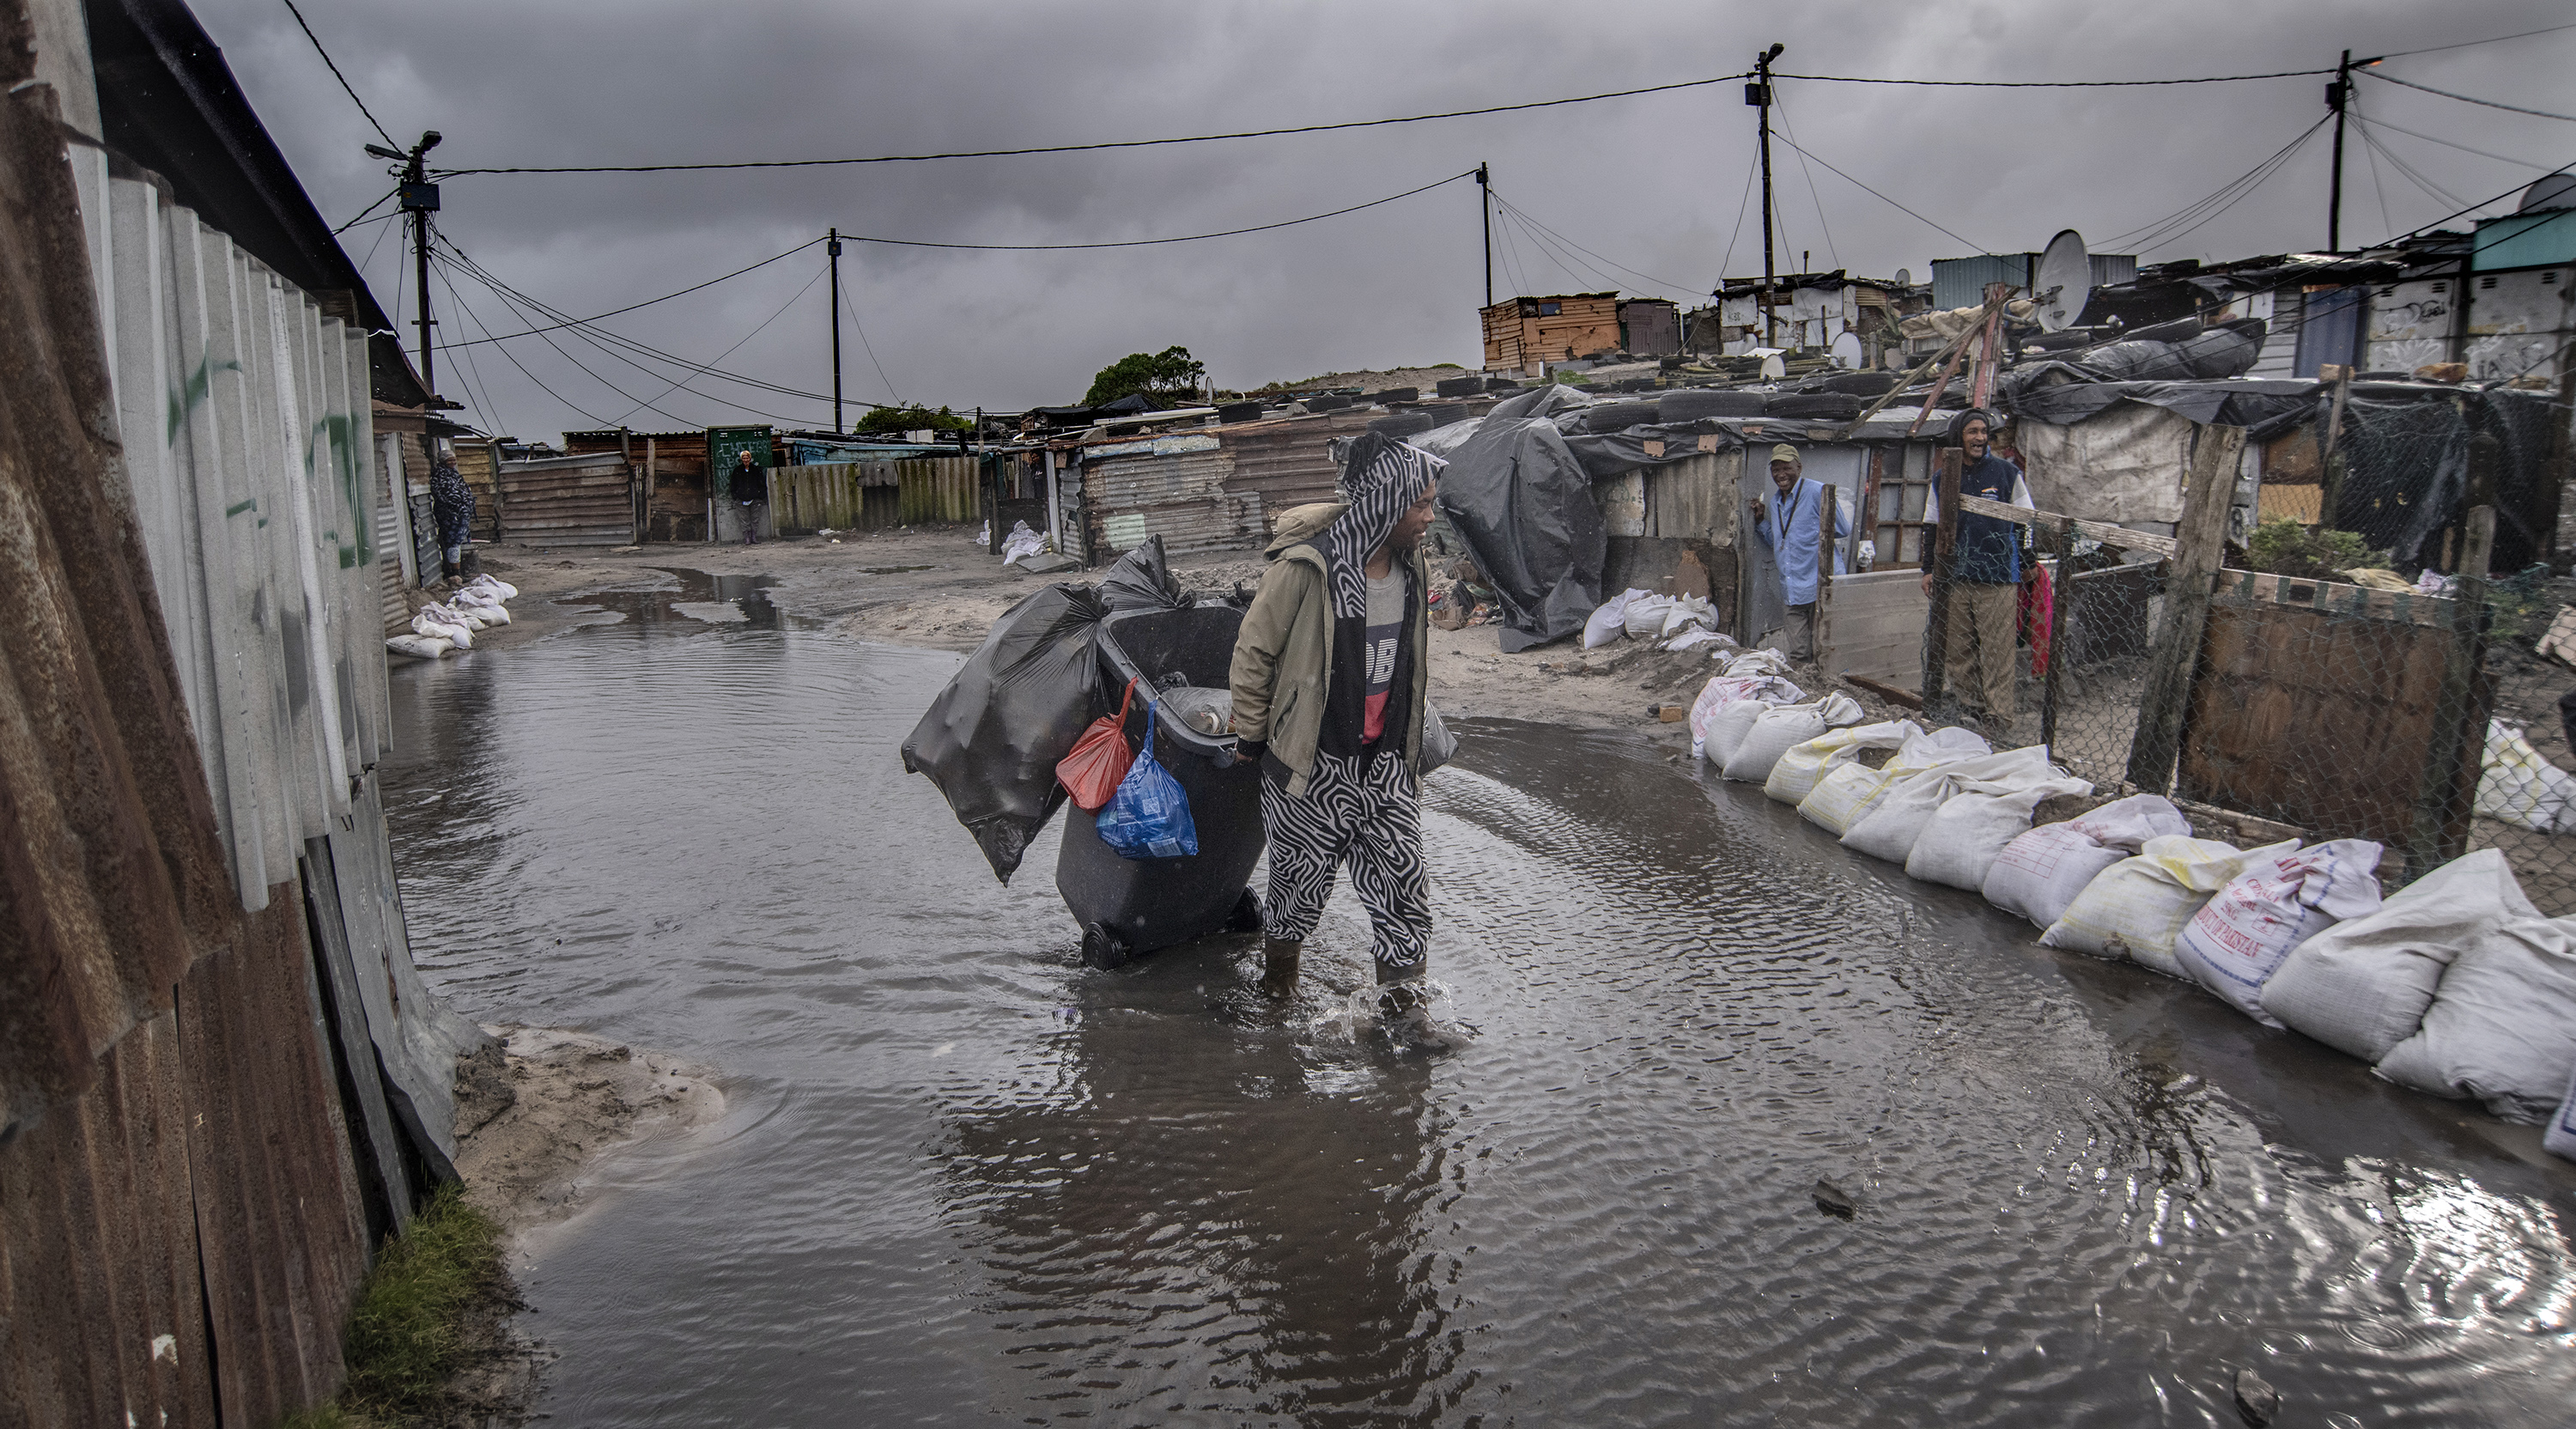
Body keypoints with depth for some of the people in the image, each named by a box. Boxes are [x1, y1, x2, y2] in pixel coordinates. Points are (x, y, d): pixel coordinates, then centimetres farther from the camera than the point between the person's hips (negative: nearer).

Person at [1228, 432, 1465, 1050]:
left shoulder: (1412, 569, 4)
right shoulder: (1307, 570, -18)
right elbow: (1252, 653, -9)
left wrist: (1410, 750, 21)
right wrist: (1251, 734, -1)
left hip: (1385, 764, 5)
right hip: (1312, 767, -5)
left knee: (1403, 884, 4)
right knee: (1302, 881, 10)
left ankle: (1405, 1002, 17)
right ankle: (1278, 985, 34)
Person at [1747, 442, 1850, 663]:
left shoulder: (1818, 492, -6)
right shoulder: (1775, 504, 17)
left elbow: (1843, 529, -3)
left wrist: (1813, 531, -3)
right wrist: (1760, 520, 13)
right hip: (1793, 591, 7)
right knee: (1797, 655, 7)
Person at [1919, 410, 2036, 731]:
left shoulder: (2007, 473, 4)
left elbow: (2025, 521, 9)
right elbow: (1932, 527, 18)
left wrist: (2028, 562, 8)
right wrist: (1928, 569, 13)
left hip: (1998, 577, -3)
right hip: (1955, 578, 3)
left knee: (1997, 650, -5)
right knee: (1957, 651, 4)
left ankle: (1999, 716, 0)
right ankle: (1969, 708, 14)